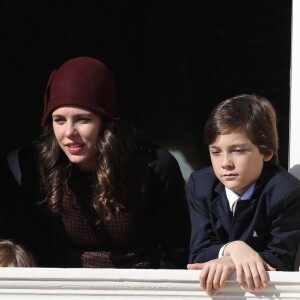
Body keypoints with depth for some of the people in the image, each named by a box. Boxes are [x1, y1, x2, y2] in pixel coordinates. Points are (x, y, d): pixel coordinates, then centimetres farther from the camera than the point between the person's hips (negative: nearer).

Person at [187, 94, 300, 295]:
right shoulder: (200, 184, -3)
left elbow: (280, 261, -15)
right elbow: (199, 254, -7)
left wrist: (229, 262, -30)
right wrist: (232, 248, -26)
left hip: (265, 288, -2)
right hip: (212, 287, 2)